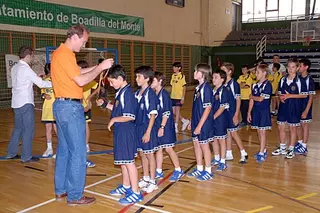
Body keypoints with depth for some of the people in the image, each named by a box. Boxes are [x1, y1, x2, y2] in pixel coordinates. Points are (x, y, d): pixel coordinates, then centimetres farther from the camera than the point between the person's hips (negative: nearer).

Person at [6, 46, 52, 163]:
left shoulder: (14, 68, 12)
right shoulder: (25, 68, -14)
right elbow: (40, 83, -14)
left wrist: (37, 77, 13)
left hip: (16, 102, 9)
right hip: (25, 103, -9)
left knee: (18, 128, 17)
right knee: (28, 129, -1)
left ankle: (11, 153, 23)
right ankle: (26, 156, 3)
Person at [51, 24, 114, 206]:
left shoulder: (61, 53, 16)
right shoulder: (64, 54, -16)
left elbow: (77, 72, 20)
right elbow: (81, 80, -20)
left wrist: (97, 67, 13)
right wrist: (101, 67, -10)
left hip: (63, 105, 11)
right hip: (71, 107, -11)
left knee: (64, 150, 15)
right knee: (78, 153, -4)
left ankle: (61, 190, 25)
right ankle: (75, 196, 5)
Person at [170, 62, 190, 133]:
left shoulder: (182, 76, -8)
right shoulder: (173, 75, 11)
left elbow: (184, 87, -9)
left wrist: (183, 98, -13)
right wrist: (171, 96, 14)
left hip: (179, 97, -7)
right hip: (173, 97, 7)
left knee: (177, 111, -1)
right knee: (174, 112, 9)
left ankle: (175, 127, 7)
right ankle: (185, 121, 28)